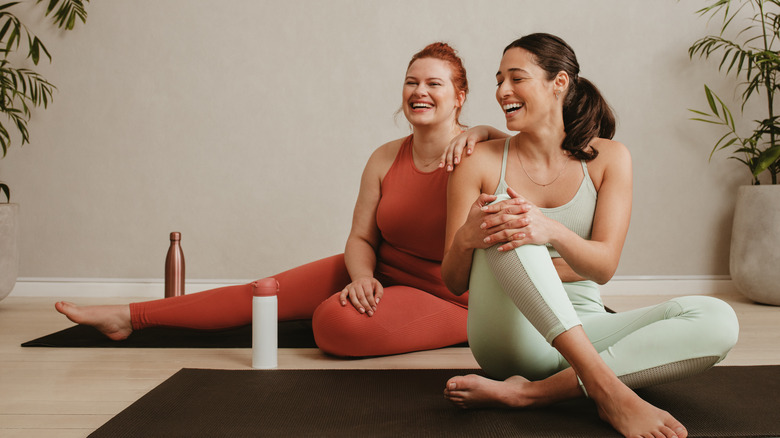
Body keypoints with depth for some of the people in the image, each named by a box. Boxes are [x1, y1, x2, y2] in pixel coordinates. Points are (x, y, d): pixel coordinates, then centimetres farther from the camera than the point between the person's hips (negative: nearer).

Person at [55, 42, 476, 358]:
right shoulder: (385, 158, 1)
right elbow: (361, 237, -1)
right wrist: (362, 276, -21)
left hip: (442, 295, -5)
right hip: (376, 271, 5)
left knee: (337, 321, -33)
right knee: (265, 292, -3)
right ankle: (128, 316, 5)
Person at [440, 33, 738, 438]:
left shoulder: (608, 158, 3)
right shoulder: (481, 163, 0)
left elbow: (604, 266, -8)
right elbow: (454, 283, -1)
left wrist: (551, 231, -31)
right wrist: (466, 239, -25)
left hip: (583, 329, 2)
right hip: (507, 330, -2)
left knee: (717, 320, -21)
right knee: (504, 215, -27)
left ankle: (532, 392, -30)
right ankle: (603, 386, -36)